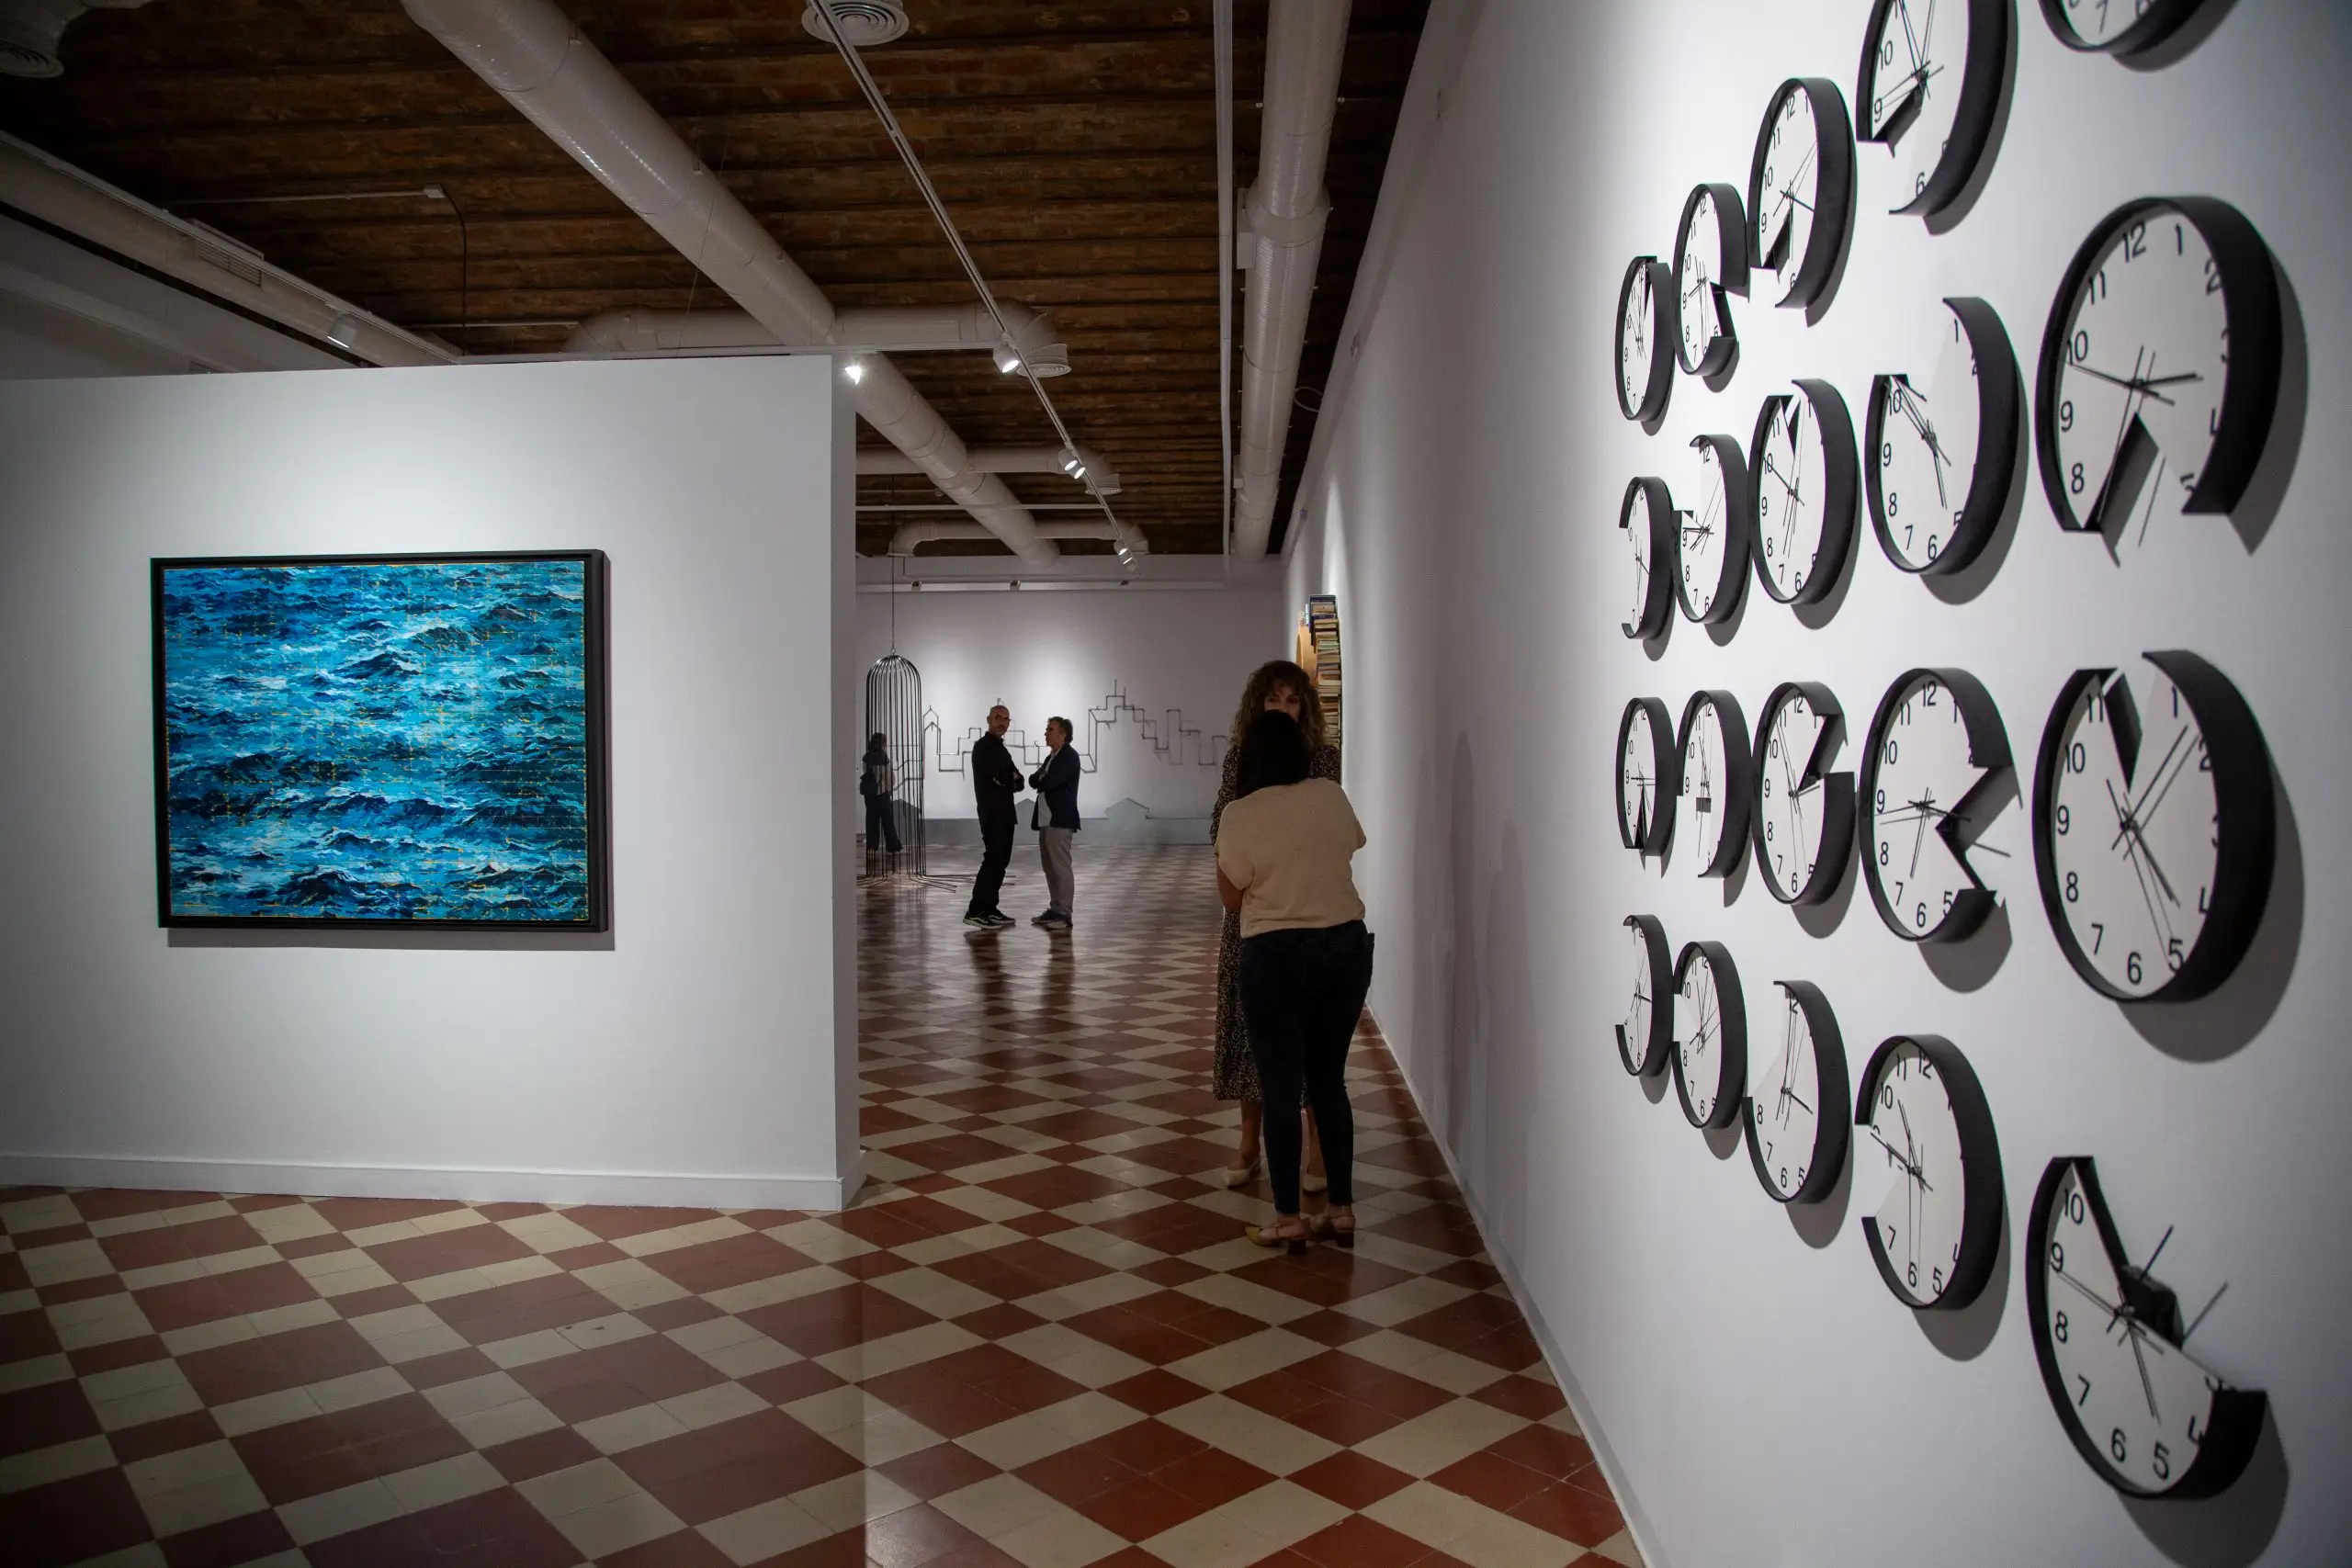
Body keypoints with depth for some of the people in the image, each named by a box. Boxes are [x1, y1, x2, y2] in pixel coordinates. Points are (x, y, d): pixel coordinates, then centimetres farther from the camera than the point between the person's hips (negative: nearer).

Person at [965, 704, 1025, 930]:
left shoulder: (1002, 750, 21)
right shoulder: (982, 746, -7)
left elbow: (1018, 782, 12)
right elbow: (998, 777, -19)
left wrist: (1010, 780, -8)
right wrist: (1012, 778, 0)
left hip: (1005, 813, 9)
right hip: (991, 813, -9)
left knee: (1001, 861, 8)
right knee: (993, 859, -15)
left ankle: (990, 909, 12)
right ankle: (975, 911, -15)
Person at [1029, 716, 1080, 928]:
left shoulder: (1069, 756, -10)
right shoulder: (1051, 756, 19)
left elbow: (1049, 782, -20)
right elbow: (1034, 781, 13)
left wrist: (1040, 779, 1)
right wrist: (1039, 777, -8)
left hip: (1059, 819, -9)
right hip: (1046, 819, 9)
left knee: (1060, 866, -9)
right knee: (1050, 867, 12)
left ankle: (1064, 914, -8)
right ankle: (1055, 909, 18)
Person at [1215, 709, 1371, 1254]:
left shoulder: (1240, 815, -9)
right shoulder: (1333, 797, 2)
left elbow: (1232, 898, -1)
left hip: (1277, 955, -4)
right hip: (1347, 946, 4)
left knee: (1280, 1087, 5)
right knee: (1329, 1081, 14)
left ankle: (1288, 1220, 9)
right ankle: (1342, 1210, 19)